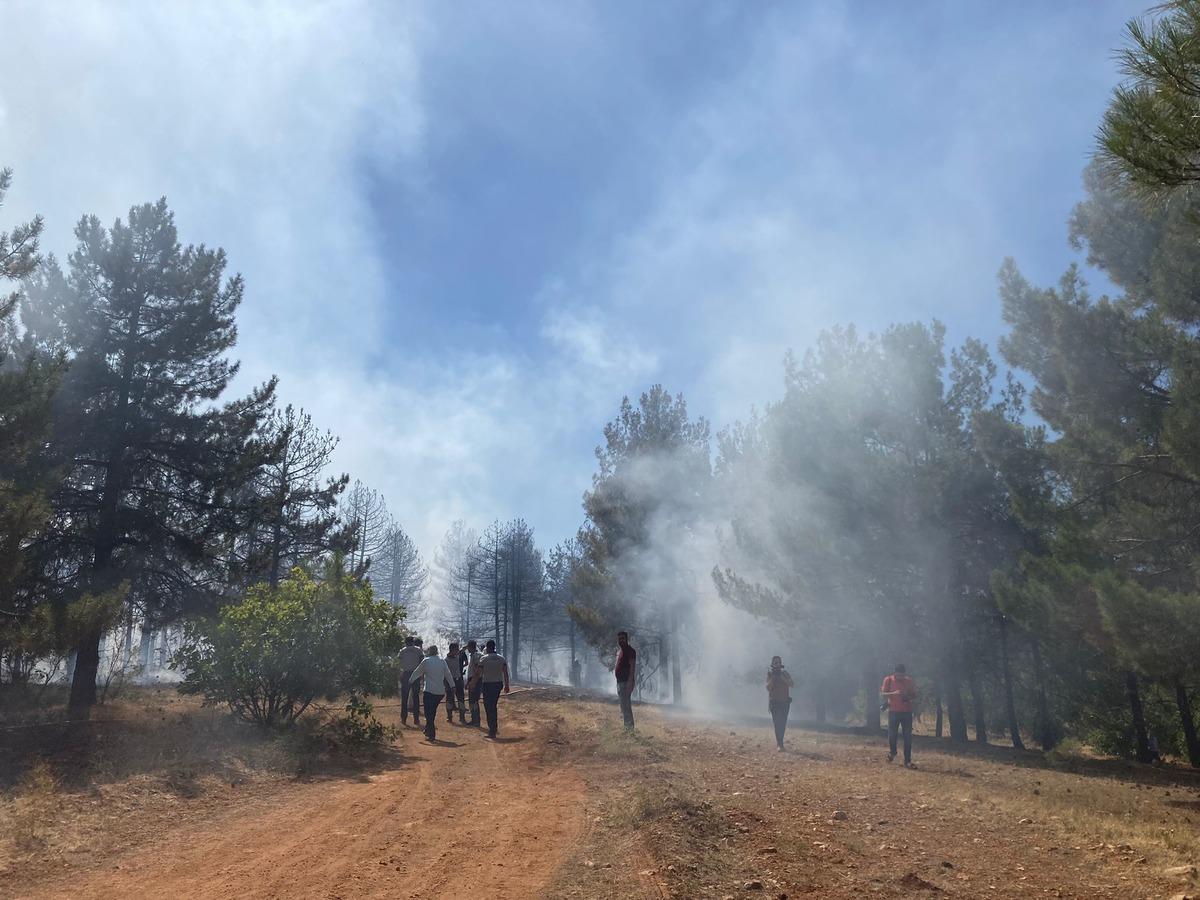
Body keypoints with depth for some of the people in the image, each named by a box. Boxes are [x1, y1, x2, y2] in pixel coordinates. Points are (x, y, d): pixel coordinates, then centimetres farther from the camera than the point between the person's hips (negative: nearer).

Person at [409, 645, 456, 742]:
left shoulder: (426, 661, -3)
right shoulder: (442, 661, 5)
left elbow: (417, 672, 7)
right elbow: (448, 674, 7)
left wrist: (411, 680, 23)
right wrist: (452, 686, 13)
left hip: (430, 691, -4)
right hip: (441, 691, 4)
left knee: (429, 713, 0)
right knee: (433, 711, 20)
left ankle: (431, 735, -6)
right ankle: (428, 730, 29)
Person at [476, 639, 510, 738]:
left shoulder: (483, 658, -7)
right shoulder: (501, 658, 4)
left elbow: (479, 673, -9)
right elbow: (505, 673, 1)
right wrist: (506, 685, 7)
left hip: (487, 684, -4)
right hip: (498, 684, 4)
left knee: (488, 707, 0)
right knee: (494, 706, 20)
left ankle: (492, 731, -3)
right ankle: (494, 727, 25)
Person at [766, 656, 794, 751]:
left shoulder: (785, 673, 7)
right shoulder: (769, 674, 3)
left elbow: (791, 684, -8)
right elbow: (768, 688, -7)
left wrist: (781, 676, -16)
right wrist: (773, 677, -16)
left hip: (785, 701, 2)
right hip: (774, 702, -2)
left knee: (783, 723, 3)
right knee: (777, 723, -10)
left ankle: (779, 742, 19)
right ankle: (780, 744, -13)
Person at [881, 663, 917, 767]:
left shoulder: (909, 681, 2)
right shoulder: (888, 680, -1)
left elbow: (914, 695, 7)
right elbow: (883, 694, -4)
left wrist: (907, 696, -15)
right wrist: (894, 693, -22)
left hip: (907, 712, 1)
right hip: (893, 711, -1)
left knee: (908, 737, -2)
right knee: (891, 734, 2)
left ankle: (907, 761, 3)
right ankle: (892, 752, 33)